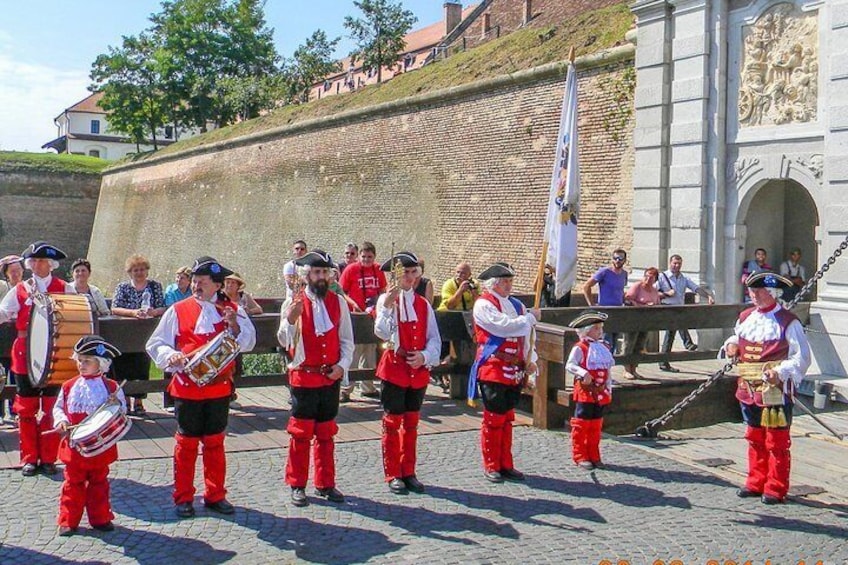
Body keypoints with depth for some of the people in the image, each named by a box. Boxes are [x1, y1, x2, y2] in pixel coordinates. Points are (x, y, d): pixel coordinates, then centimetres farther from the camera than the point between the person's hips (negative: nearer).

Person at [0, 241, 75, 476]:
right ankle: (29, 458, 16)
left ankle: (48, 459, 14)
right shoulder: (20, 290, 7)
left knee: (51, 409, 4)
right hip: (26, 356, 1)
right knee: (26, 409, 6)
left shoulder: (64, 289, 4)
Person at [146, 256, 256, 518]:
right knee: (186, 442, 5)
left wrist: (235, 326, -17)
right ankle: (183, 497, 17)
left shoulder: (232, 310, 5)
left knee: (215, 442, 11)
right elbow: (155, 344, 2)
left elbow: (248, 343, 1)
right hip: (186, 387, -1)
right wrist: (172, 356, -17)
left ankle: (215, 495, 22)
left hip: (219, 387, 2)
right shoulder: (178, 310, 1)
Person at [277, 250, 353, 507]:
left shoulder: (338, 302, 4)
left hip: (331, 378, 4)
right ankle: (297, 486, 15)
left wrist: (342, 365, -5)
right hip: (303, 377, -3)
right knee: (300, 434, 3)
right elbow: (285, 341, -14)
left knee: (326, 434, 12)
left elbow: (347, 339, 9)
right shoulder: (293, 303, -7)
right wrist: (291, 319, -33)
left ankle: (325, 484, 23)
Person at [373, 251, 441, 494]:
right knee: (392, 423, 3)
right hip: (394, 369, -4)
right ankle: (393, 475, 13)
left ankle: (408, 472, 22)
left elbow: (435, 338, 6)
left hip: (419, 371, 4)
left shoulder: (423, 304, 9)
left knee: (411, 423, 12)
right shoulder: (386, 299, -4)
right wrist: (387, 306, -33)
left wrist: (425, 357, -11)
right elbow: (382, 333, -21)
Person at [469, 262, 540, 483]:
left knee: (507, 419, 13)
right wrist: (530, 317, -10)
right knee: (494, 419, -1)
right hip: (493, 371, -7)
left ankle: (506, 465, 21)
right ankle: (491, 467, 10)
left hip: (514, 371, 7)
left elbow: (526, 333, 14)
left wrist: (530, 360, 0)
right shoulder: (483, 305, -8)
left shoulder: (516, 305, 15)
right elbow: (504, 327, -21)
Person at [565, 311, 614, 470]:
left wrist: (608, 388, 12)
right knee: (582, 424, 0)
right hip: (585, 392, -7)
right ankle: (580, 456, 8)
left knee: (596, 424, 13)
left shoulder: (604, 347, 11)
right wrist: (582, 373, -35)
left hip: (601, 393, 7)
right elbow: (569, 365, -20)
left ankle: (594, 455, 22)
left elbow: (607, 370, 17)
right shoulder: (580, 348, -10)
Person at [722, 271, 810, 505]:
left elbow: (802, 357, -12)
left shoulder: (787, 322, -11)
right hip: (749, 389, 7)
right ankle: (756, 483, 28)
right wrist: (731, 346, 3)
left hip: (776, 392, -7)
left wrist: (780, 372, -25)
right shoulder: (745, 317, 10)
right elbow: (736, 339, 26)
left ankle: (776, 489, 13)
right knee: (754, 439, 16)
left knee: (777, 442, 3)